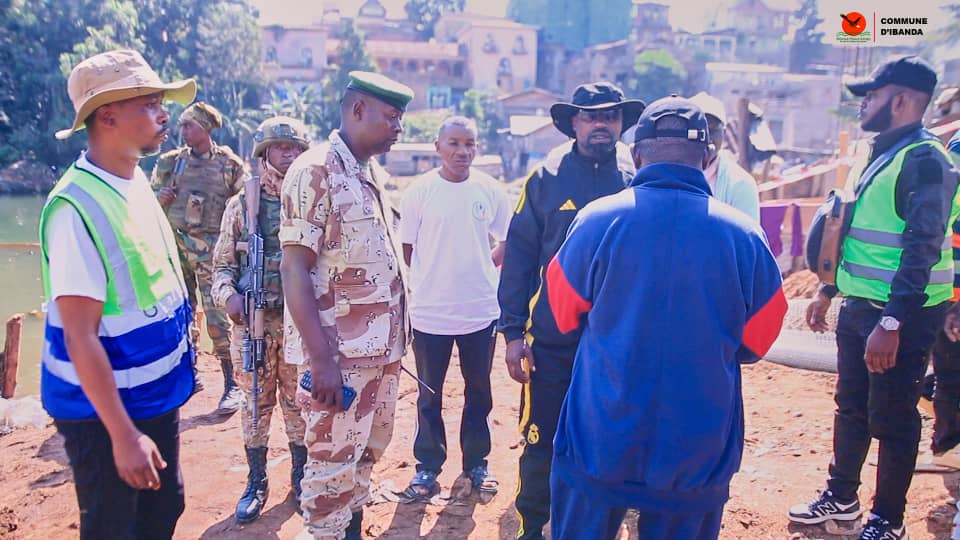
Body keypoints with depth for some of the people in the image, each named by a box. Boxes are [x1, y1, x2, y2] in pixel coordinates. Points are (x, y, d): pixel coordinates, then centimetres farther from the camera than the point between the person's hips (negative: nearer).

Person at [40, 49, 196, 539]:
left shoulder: (137, 181, 1)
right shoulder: (77, 206, -24)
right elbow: (80, 336, -24)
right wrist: (123, 434, -23)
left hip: (158, 393, 8)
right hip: (104, 409, -7)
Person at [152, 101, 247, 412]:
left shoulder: (229, 164, 1)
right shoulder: (170, 161, 11)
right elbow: (151, 197, 18)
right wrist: (160, 197, -4)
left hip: (211, 247, -4)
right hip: (175, 244, 4)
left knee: (216, 316, -7)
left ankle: (232, 385, -1)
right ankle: (189, 374, 26)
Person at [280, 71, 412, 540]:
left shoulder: (375, 174, 11)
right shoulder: (314, 172, -14)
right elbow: (293, 271, -18)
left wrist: (396, 337, 14)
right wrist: (321, 359, -22)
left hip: (381, 348, 8)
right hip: (339, 355, -8)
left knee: (367, 452, 20)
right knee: (333, 465, 4)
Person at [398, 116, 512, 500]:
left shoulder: (490, 190, -1)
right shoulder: (419, 191, -6)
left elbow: (507, 243, 9)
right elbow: (407, 249, 1)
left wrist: (480, 271, 3)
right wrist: (433, 279, 0)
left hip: (481, 311, 2)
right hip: (429, 311, -1)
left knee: (479, 392, 15)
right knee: (429, 395, 12)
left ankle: (476, 463, 32)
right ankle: (427, 467, 27)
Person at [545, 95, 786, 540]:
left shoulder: (598, 219, -12)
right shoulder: (745, 235, -9)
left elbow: (565, 313, 2)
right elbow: (755, 343, 2)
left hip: (600, 439, -1)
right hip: (698, 449, 1)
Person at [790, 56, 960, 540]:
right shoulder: (881, 153, 13)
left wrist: (892, 323, -27)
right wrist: (828, 290, 20)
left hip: (902, 314, -9)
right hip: (859, 306, 9)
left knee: (892, 420, 4)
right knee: (851, 407, 18)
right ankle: (841, 497, 34)